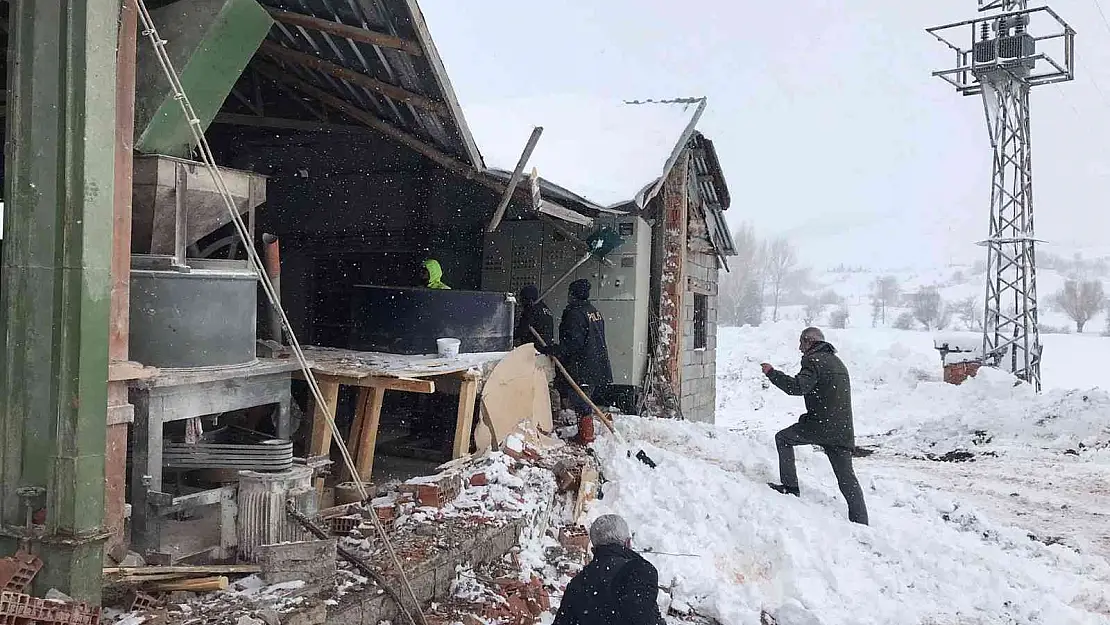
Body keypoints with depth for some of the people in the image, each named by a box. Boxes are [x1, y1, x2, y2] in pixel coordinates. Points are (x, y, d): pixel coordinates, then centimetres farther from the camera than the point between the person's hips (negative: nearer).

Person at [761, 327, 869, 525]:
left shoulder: (813, 361, -8)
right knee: (847, 478, 10)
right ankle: (861, 522, 9)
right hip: (843, 430, 8)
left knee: (783, 438, 13)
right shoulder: (837, 361, 22)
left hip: (820, 425, -8)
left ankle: (790, 486, 9)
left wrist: (772, 373, -16)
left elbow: (797, 387, -23)